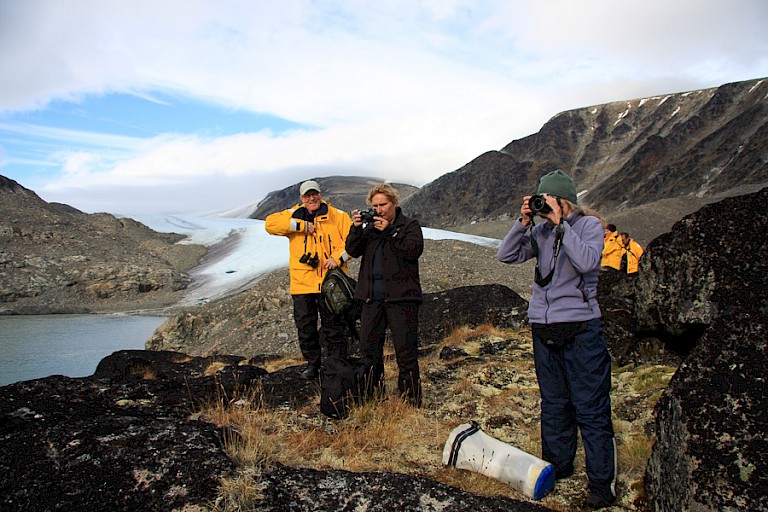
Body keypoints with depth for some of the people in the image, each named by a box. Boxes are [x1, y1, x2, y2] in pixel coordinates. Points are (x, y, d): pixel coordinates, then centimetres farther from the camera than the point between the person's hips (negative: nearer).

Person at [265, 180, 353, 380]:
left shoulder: (338, 216, 3)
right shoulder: (294, 215, 7)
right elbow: (270, 223, -8)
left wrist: (338, 257, -15)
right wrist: (300, 225, -14)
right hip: (302, 283, 2)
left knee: (334, 326, 5)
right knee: (305, 326, 11)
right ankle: (312, 363, 28)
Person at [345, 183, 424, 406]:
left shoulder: (409, 225, 4)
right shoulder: (369, 226, 16)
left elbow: (415, 250, -14)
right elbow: (353, 251, 5)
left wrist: (388, 231, -16)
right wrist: (356, 228, -10)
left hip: (401, 296, -5)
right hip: (372, 296, 5)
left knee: (406, 350, -2)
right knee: (369, 349, 10)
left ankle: (411, 401, 7)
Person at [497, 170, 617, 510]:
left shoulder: (589, 224, -4)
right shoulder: (541, 231, 8)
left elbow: (587, 261, -21)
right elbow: (507, 255, 3)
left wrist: (560, 223, -19)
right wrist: (523, 222, -7)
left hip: (580, 326, -5)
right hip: (543, 327, 5)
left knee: (590, 408, -1)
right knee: (553, 403, 15)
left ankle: (602, 481, 10)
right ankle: (557, 467, 29)